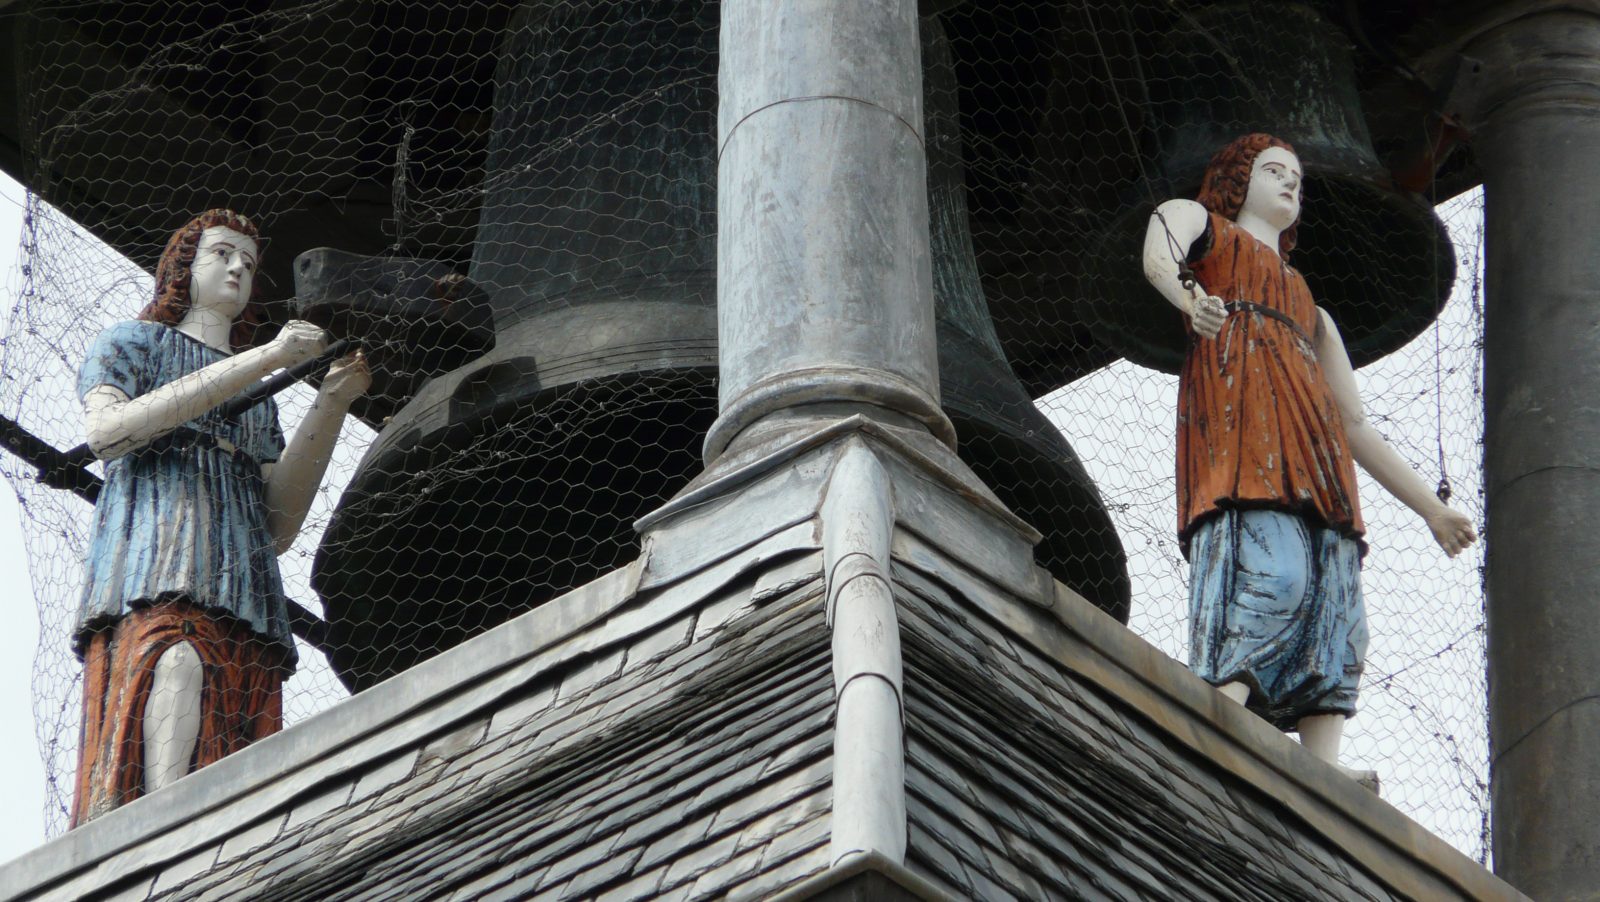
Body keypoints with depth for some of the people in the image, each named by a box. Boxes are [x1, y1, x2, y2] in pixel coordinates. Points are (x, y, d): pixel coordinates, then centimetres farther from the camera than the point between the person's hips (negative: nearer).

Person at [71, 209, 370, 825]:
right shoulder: (133, 343, 24)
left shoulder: (260, 401, 37)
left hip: (242, 580, 5)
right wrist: (259, 362, -4)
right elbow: (107, 431, -1)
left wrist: (332, 404, 12)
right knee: (178, 656, -37)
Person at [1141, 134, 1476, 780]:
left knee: (1335, 615, -12)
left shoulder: (1311, 311, 41)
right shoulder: (1197, 221, 25)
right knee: (1271, 570, -30)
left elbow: (1355, 426, 36)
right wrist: (1190, 300, -27)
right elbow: (1158, 258, -3)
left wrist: (1429, 507, 28)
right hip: (1237, 411, -7)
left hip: (1316, 455, 7)